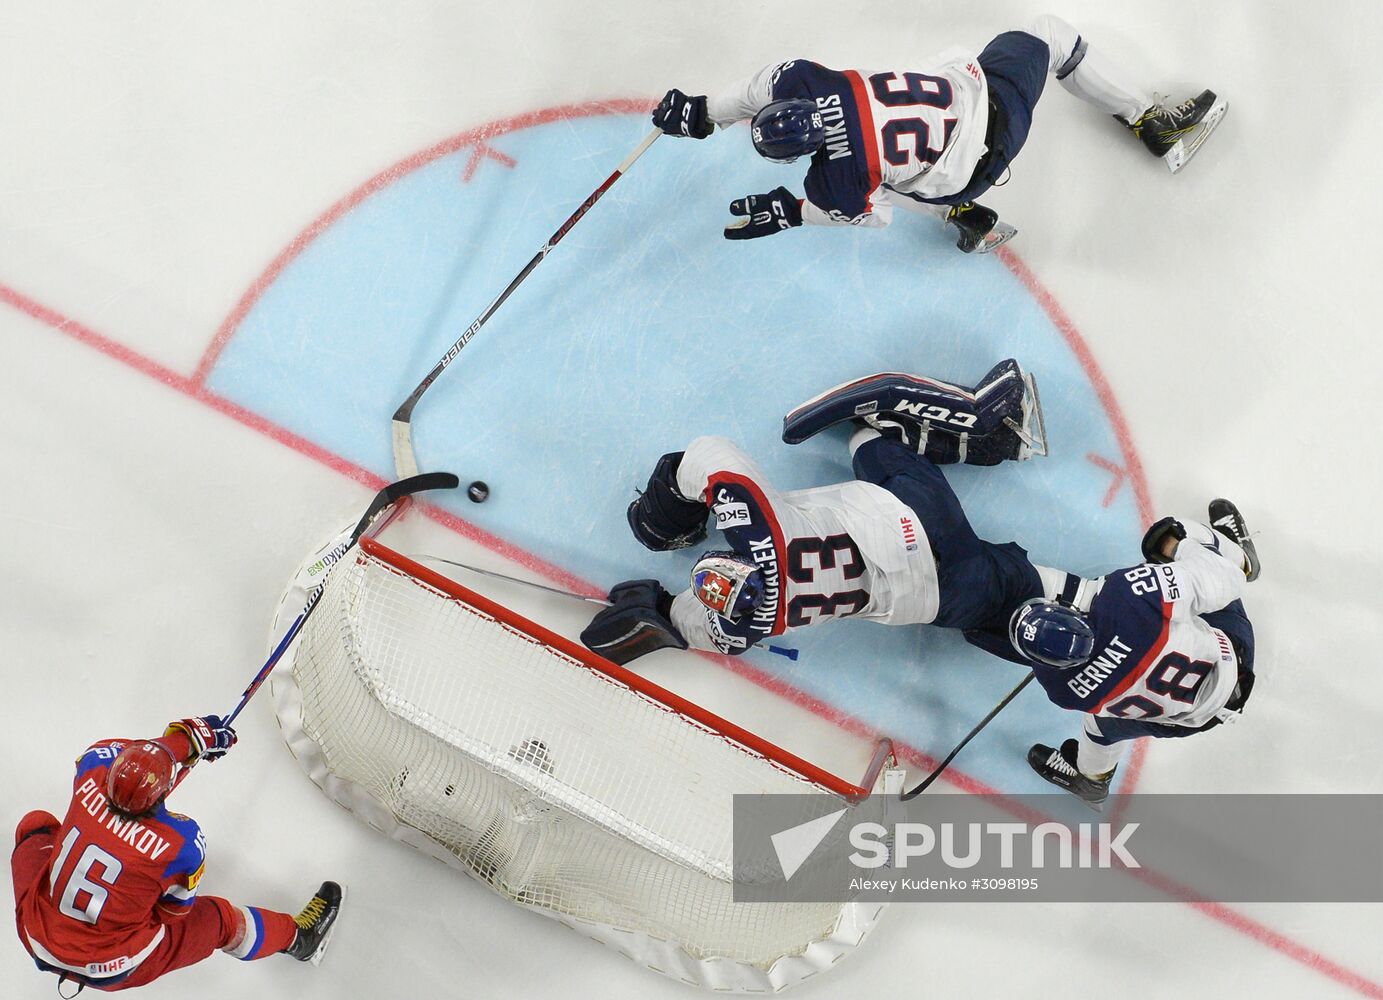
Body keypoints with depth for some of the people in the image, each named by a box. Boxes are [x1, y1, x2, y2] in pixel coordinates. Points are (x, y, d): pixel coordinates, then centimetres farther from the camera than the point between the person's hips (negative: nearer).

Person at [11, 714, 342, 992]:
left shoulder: (92, 770, -21)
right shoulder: (182, 842, -28)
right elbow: (174, 910, -10)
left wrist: (193, 734, 12)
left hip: (38, 942, 4)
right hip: (111, 971, -4)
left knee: (36, 824, 23)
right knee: (218, 917, 13)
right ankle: (297, 936, 35)